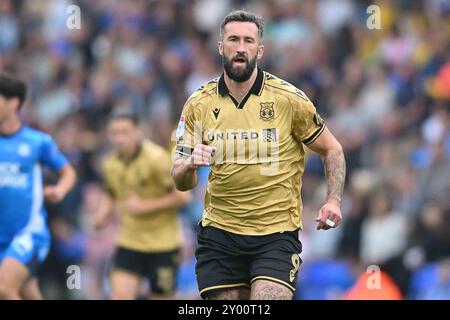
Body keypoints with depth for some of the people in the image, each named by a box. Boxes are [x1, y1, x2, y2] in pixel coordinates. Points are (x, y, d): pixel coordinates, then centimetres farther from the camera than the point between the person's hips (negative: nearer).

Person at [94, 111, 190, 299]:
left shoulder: (157, 158, -15)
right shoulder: (111, 163, 3)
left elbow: (182, 196, -16)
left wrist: (145, 206, -19)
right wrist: (104, 213, 0)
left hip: (163, 243, -4)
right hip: (129, 242, 4)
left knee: (162, 297, 3)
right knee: (120, 294, -13)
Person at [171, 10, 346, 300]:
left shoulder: (289, 99, -5)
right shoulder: (199, 105, 1)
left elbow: (332, 150, 6)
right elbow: (180, 182, 4)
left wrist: (334, 201, -10)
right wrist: (189, 166, -20)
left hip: (277, 235, -3)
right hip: (219, 234, 3)